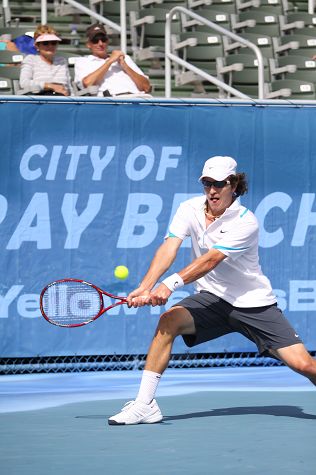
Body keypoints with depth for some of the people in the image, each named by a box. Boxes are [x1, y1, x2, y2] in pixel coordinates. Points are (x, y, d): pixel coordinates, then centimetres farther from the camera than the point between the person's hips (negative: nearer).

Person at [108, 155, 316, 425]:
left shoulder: (245, 222, -18)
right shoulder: (190, 209, -4)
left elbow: (210, 260, -29)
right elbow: (169, 249, -16)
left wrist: (171, 285, -42)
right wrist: (145, 288, -32)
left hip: (254, 304, -3)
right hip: (212, 299, 3)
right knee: (169, 320, -24)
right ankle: (144, 405, -21)